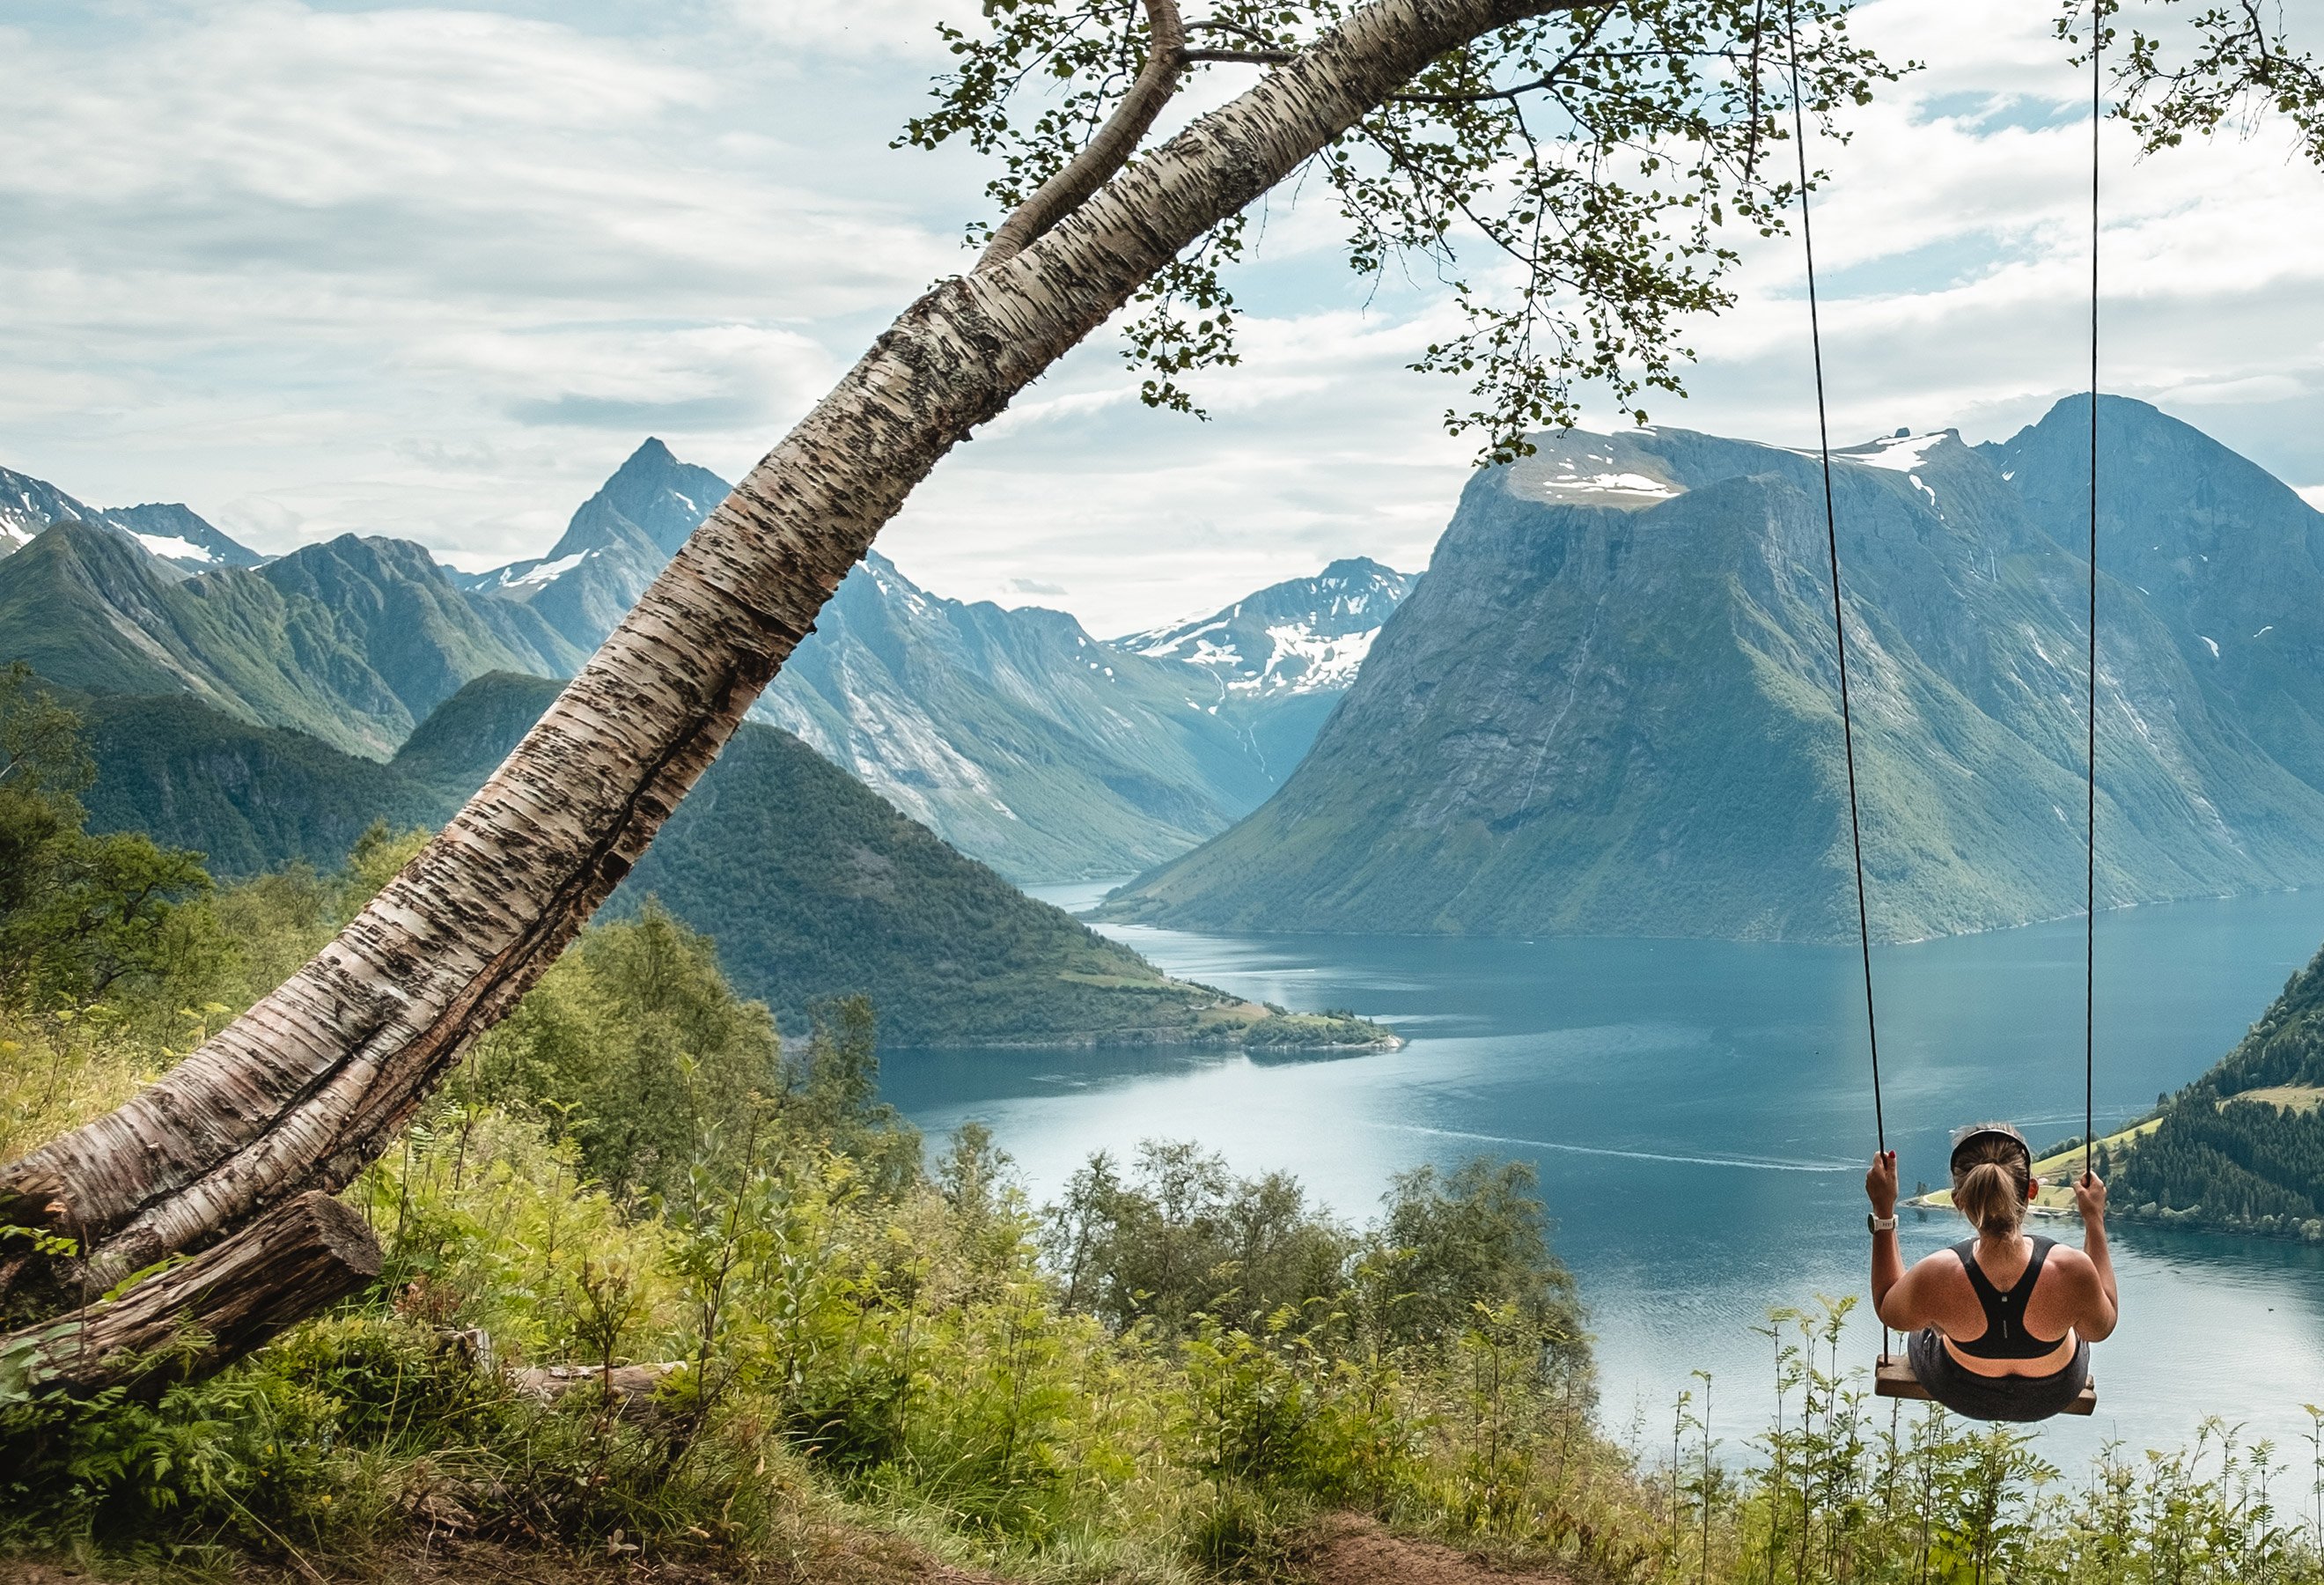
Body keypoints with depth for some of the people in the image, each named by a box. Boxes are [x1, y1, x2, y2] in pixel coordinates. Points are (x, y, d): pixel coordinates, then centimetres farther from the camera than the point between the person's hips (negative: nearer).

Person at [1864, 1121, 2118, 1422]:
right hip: (2053, 1396, 1)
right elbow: (2102, 1327, -13)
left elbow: (1888, 1311, -13)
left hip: (1959, 1395, -1)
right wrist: (2094, 1217, -9)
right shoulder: (2072, 1270, -38)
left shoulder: (1934, 1278, -38)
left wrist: (1883, 1210, -13)